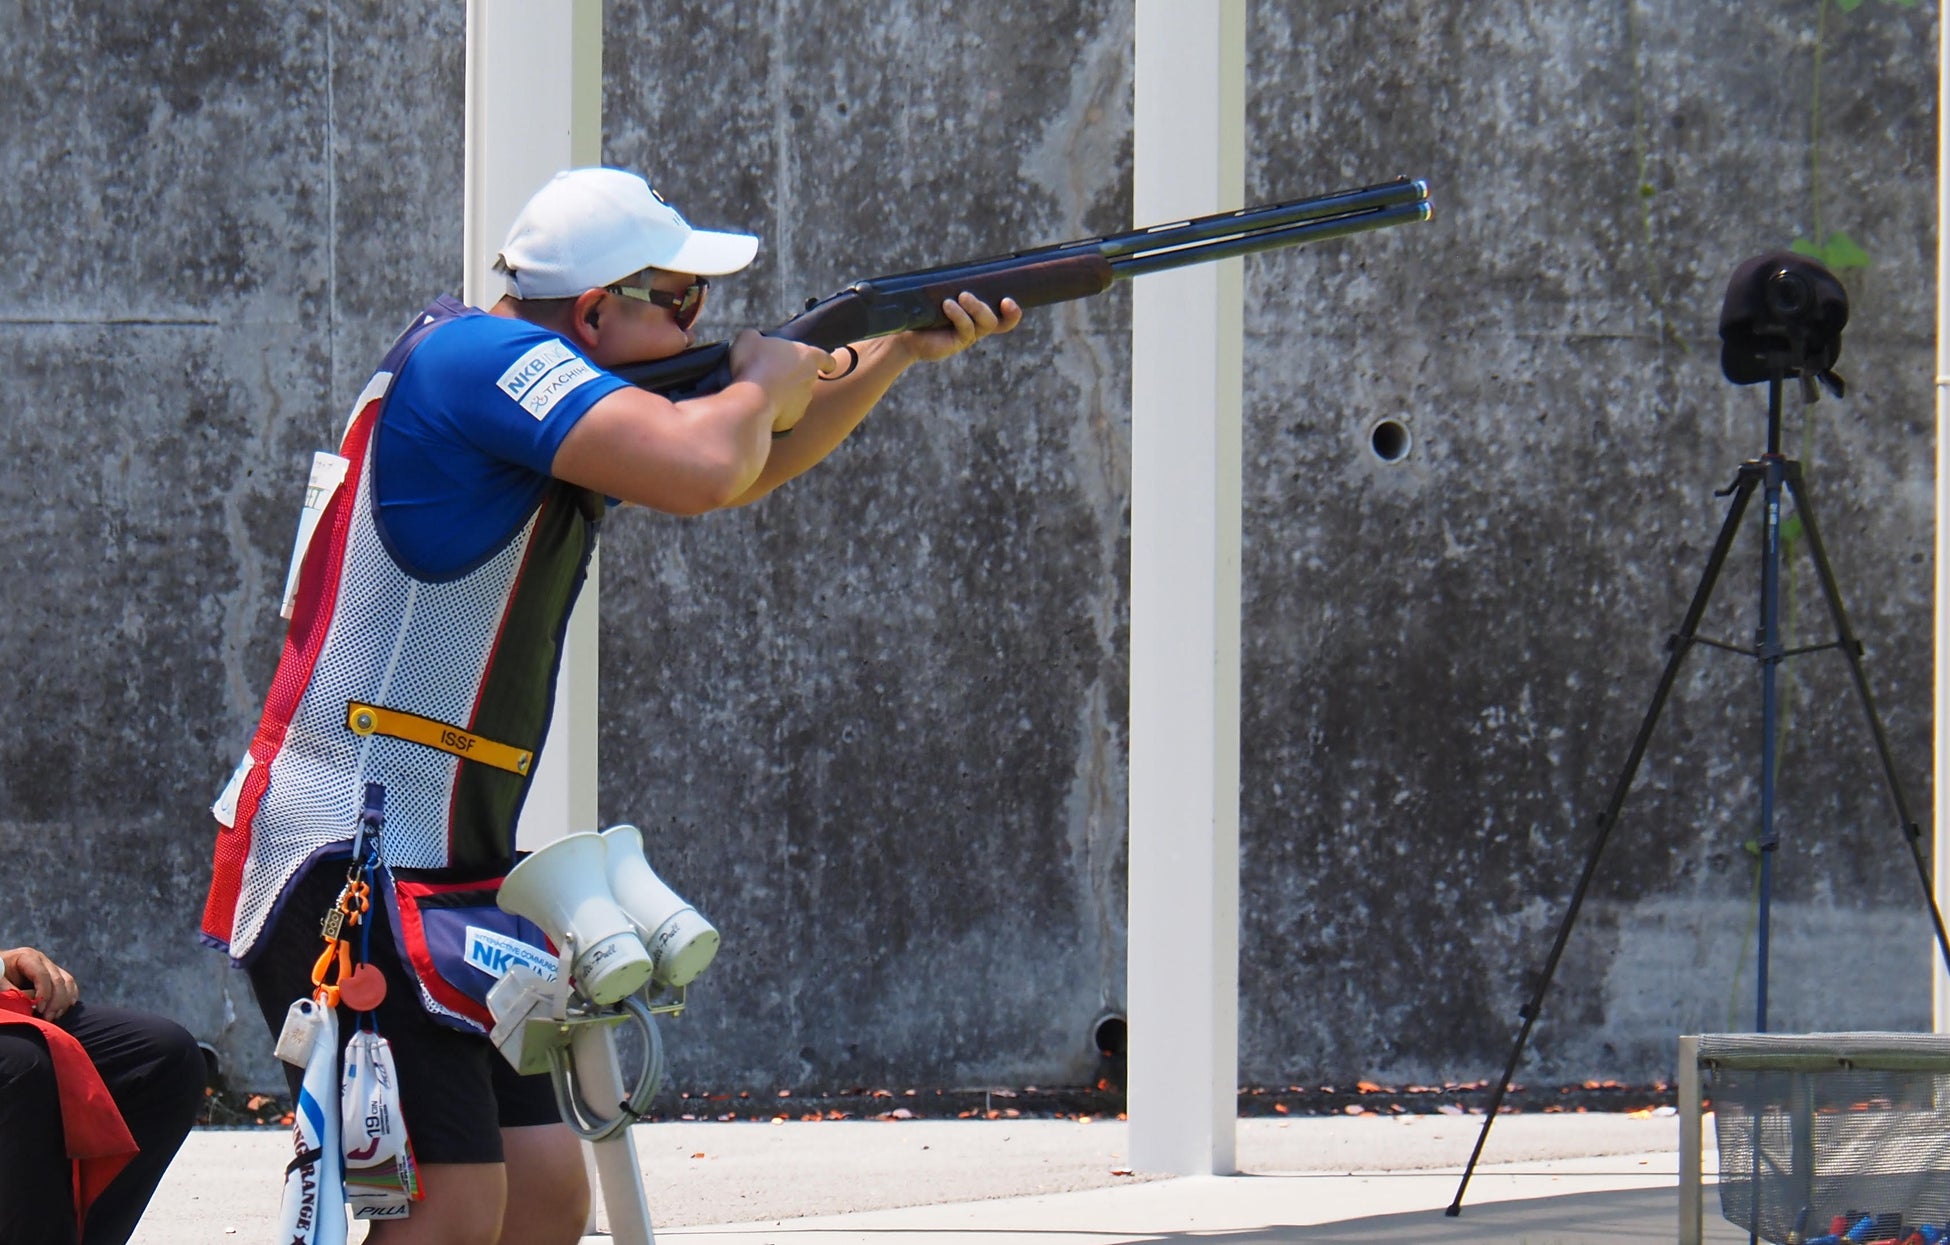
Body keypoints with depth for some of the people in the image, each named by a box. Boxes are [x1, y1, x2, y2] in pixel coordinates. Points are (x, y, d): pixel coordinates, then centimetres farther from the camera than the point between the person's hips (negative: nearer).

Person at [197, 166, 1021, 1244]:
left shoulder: (532, 388, 17)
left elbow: (742, 470, 31)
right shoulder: (481, 357, -13)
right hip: (340, 863, -10)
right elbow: (703, 471, -28)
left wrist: (900, 351, 21)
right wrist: (764, 385, -7)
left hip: (447, 864, 10)